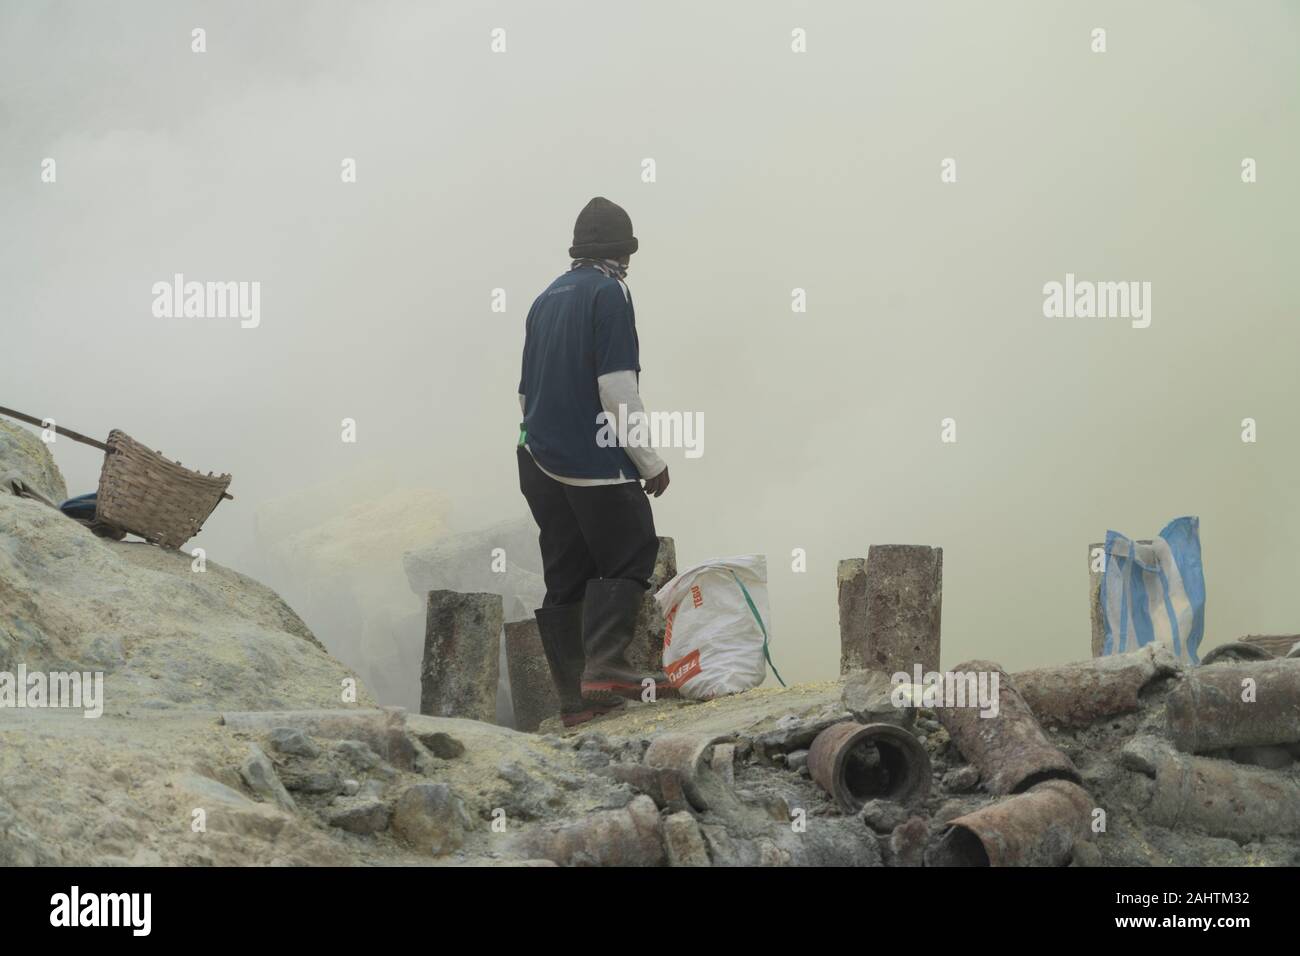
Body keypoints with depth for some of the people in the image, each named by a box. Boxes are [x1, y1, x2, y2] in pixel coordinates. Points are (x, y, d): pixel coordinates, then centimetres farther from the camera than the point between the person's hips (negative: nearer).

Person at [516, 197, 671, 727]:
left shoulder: (547, 299, 16)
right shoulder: (610, 293, -8)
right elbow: (617, 388, -16)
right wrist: (651, 461, -11)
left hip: (541, 459, 8)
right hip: (595, 461, -8)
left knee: (565, 576, 7)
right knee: (629, 558, -1)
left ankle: (574, 697, 5)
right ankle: (604, 667, -16)